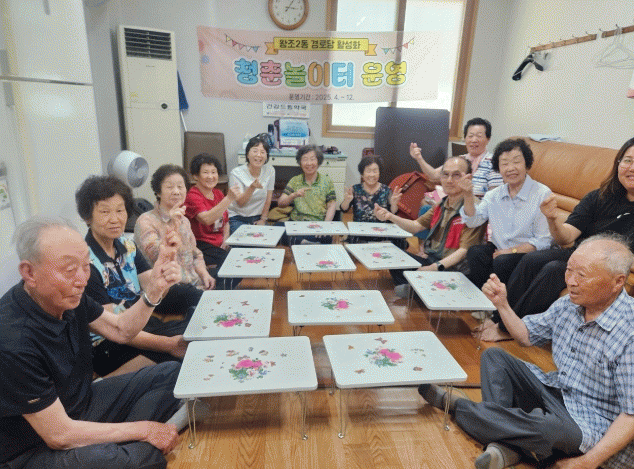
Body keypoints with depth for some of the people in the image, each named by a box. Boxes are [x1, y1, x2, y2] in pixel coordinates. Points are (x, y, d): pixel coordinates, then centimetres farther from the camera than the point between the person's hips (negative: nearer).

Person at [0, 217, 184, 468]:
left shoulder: (68, 295, -9)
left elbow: (121, 330, 4)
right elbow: (59, 435, -25)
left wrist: (154, 290, -15)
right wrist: (144, 430, -18)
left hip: (82, 401, 8)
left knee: (172, 373, 4)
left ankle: (113, 442, -5)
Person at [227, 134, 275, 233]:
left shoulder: (270, 171, -3)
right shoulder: (236, 173, -11)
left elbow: (268, 199, 4)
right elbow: (240, 203, -18)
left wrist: (263, 219, 1)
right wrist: (252, 187, -32)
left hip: (257, 218, 3)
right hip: (237, 218, -3)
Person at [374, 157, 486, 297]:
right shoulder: (442, 205, 10)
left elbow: (464, 250, -20)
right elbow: (416, 226, 15)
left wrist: (435, 267, -29)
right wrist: (390, 216, 0)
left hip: (453, 269, -8)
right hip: (431, 261, 8)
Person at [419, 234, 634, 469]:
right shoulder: (570, 304, -2)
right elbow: (527, 336, 12)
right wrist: (502, 304, -3)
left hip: (592, 425, -7)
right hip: (555, 392, 7)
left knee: (546, 428, -38)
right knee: (494, 357, -1)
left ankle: (455, 405, -13)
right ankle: (507, 445, -17)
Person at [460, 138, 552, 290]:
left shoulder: (542, 194, -10)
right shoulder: (494, 195, 9)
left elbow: (543, 241, -11)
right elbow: (473, 221, 0)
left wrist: (512, 250, -17)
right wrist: (468, 195, -11)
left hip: (526, 253, -4)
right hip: (499, 249, 5)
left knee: (502, 261, -32)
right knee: (474, 252, -25)